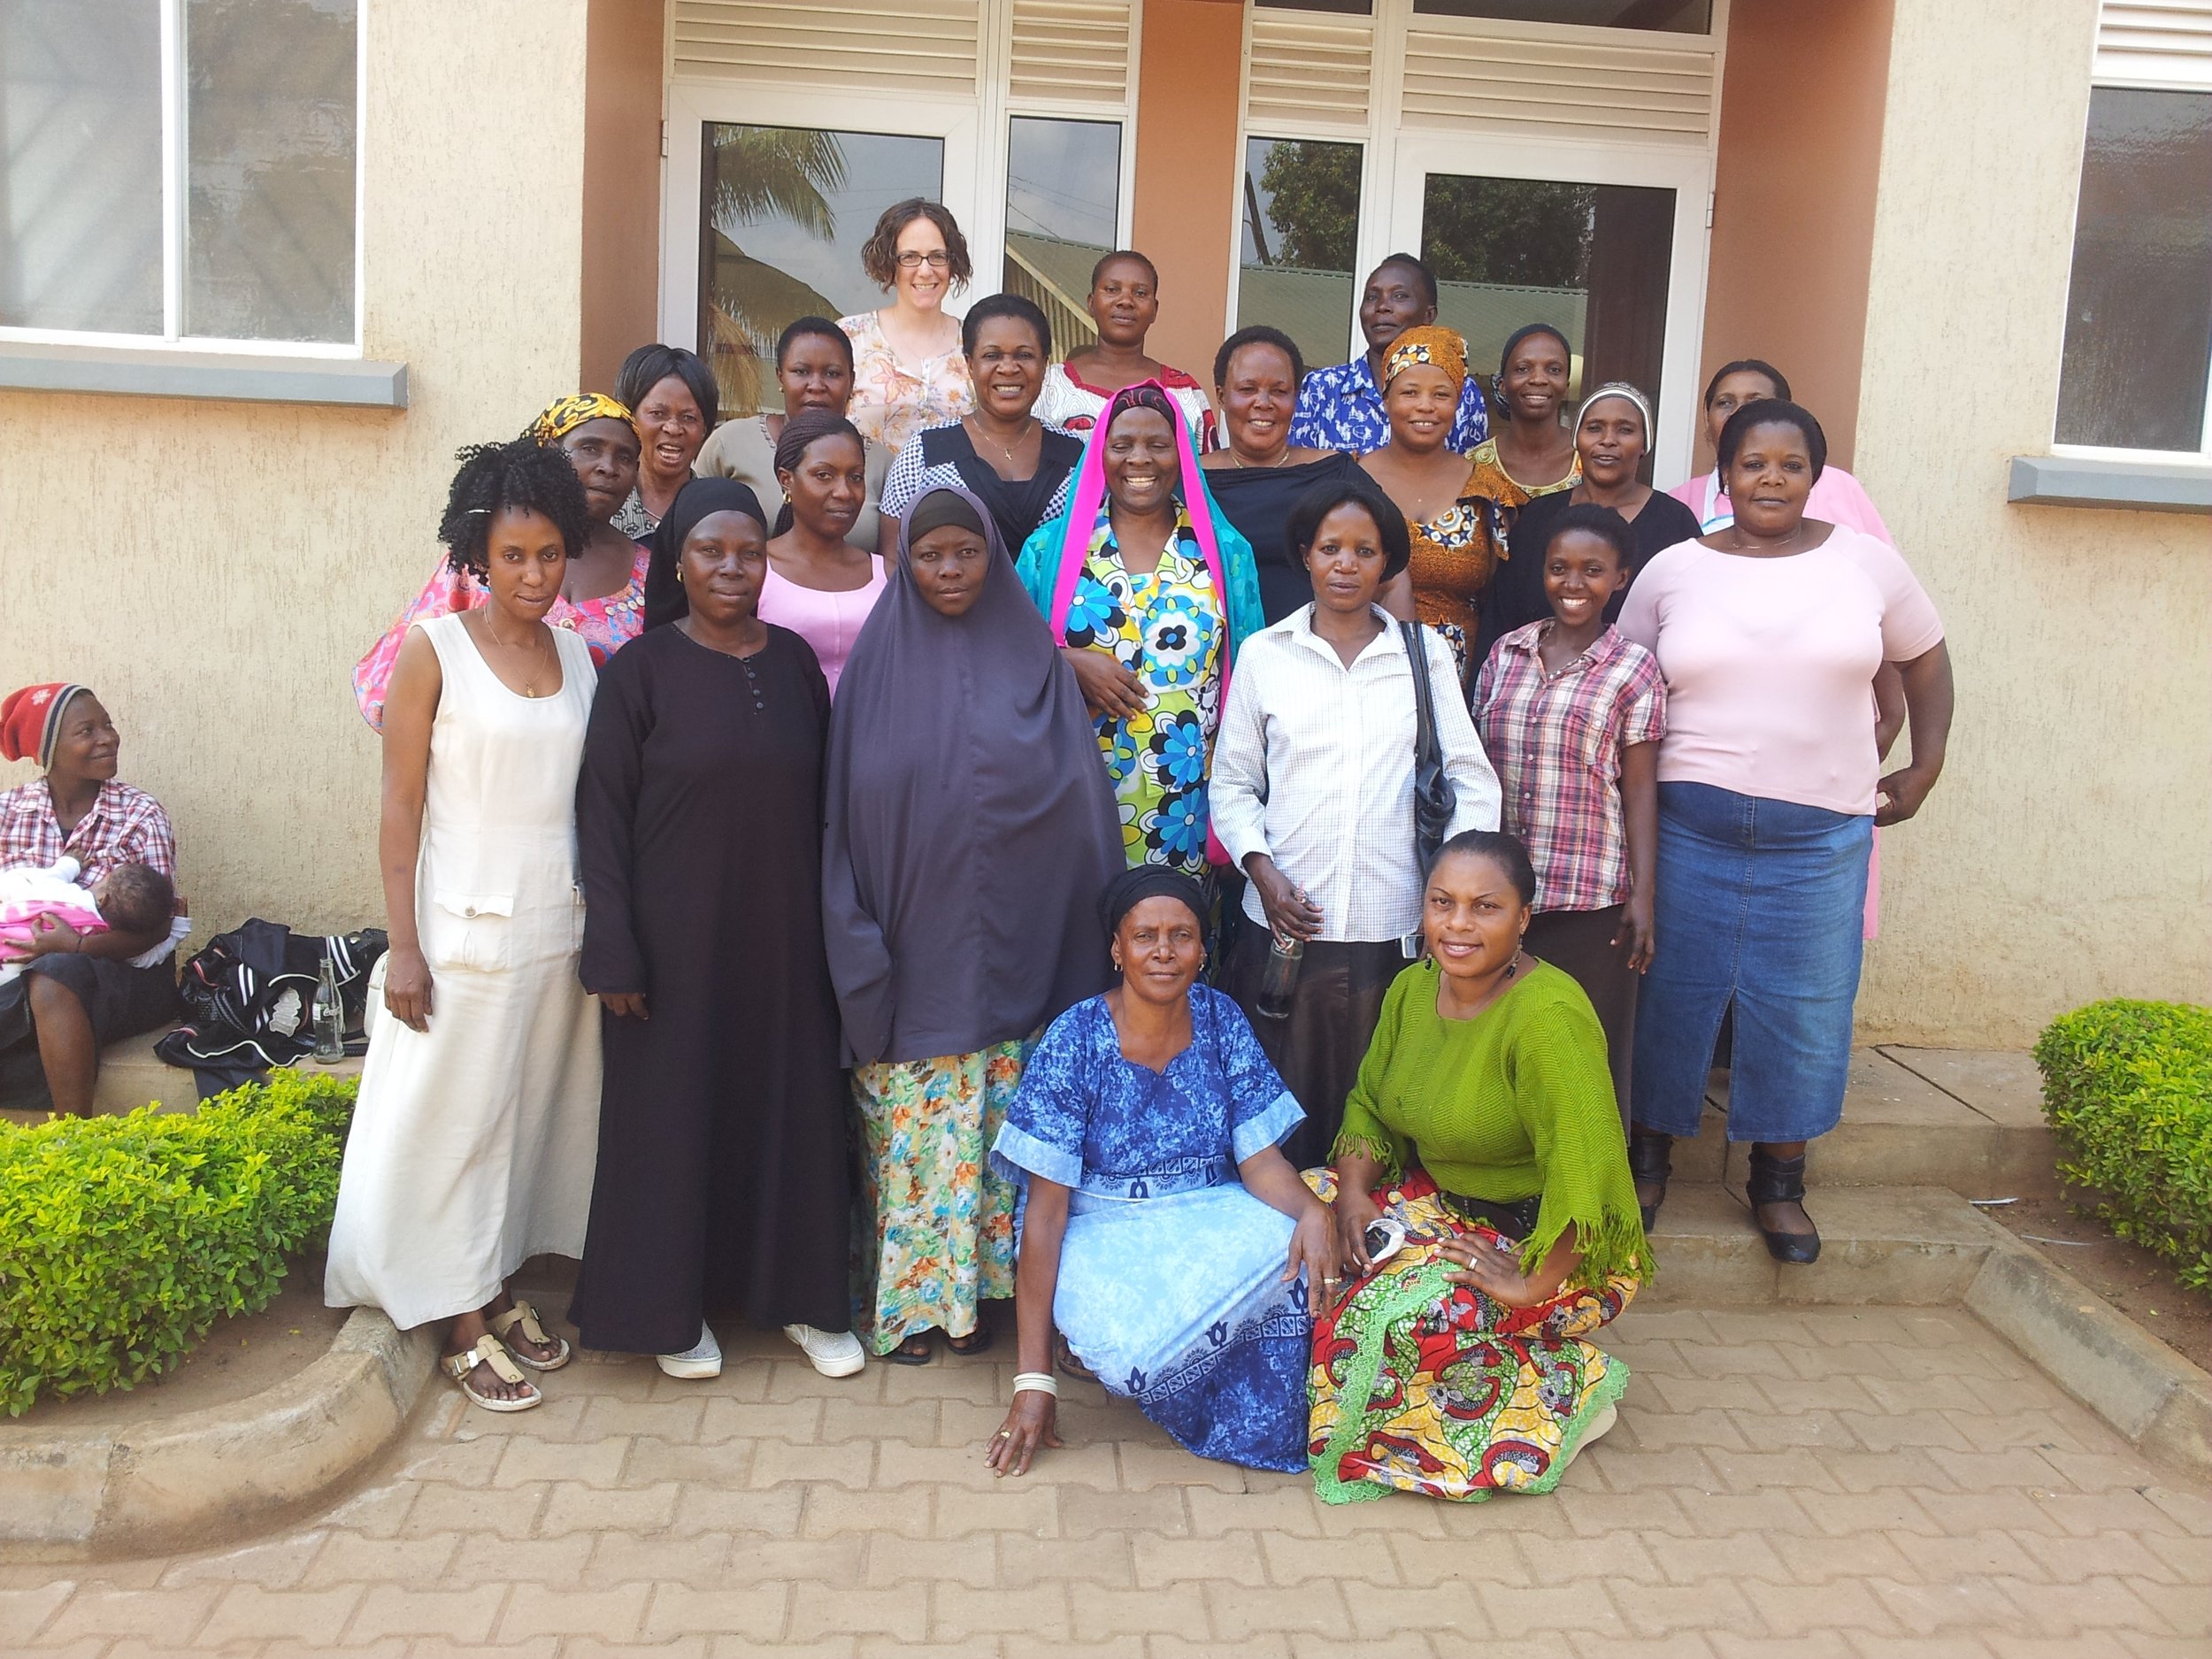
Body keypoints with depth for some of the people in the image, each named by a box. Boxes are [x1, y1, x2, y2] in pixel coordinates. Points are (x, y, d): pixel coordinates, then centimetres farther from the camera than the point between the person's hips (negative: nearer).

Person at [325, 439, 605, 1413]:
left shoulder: (577, 655, 6)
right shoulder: (433, 651, -7)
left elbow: (589, 795, 10)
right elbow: (401, 808, -7)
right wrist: (403, 946, -11)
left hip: (560, 925, 5)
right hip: (466, 928, -5)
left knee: (537, 1113, 12)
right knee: (458, 1118, 3)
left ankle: (500, 1291, 28)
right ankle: (464, 1325, 16)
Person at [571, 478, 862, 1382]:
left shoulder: (793, 661, 5)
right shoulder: (642, 668, -6)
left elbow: (822, 799, 9)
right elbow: (603, 814, -7)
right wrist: (615, 951, -11)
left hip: (784, 933, 3)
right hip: (678, 935, -3)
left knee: (794, 1102, 10)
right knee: (674, 1106, 7)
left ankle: (802, 1294, 27)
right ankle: (671, 1305, 24)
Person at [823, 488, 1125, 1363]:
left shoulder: (1034, 659, 4)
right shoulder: (878, 661, 3)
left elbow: (1078, 802, 3)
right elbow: (845, 813, 2)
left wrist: (1076, 943, -3)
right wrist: (860, 942, -5)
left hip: (1007, 950, 1)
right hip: (909, 952, 0)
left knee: (994, 1124, 7)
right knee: (909, 1128, 4)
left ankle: (973, 1285, 20)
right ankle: (903, 1293, 17)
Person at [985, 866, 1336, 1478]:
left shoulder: (1221, 1021, -2)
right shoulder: (1074, 1040, -14)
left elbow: (1261, 1158, -3)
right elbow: (1045, 1209, -15)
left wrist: (1311, 1210, -28)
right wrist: (1033, 1379, -18)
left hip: (1212, 1222, 4)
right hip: (1105, 1237, -4)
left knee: (1300, 1267, -28)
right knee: (1138, 1348, -35)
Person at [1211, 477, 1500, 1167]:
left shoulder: (1425, 652, 7)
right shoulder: (1264, 653, 6)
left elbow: (1473, 780, 6)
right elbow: (1232, 784, 9)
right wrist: (1261, 869, -6)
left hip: (1392, 928, 0)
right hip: (1286, 925, 0)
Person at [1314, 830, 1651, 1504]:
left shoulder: (1548, 1014, -26)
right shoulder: (1413, 988, -1)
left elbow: (1586, 1170, -32)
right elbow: (1369, 1103, 10)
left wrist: (1536, 1284, -27)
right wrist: (1351, 1190, -6)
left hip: (1550, 1244, -8)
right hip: (1441, 1206, 8)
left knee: (1403, 1317, -30)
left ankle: (1565, 1395, -4)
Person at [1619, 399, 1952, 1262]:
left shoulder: (1866, 561, 3)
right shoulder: (1672, 570, 2)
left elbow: (1926, 661, 15)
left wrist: (1924, 770, 11)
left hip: (1820, 834, 1)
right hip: (1691, 825, 0)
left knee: (1804, 1007, 7)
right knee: (1671, 992, 7)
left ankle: (1778, 1181, 24)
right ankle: (1648, 1157, 26)